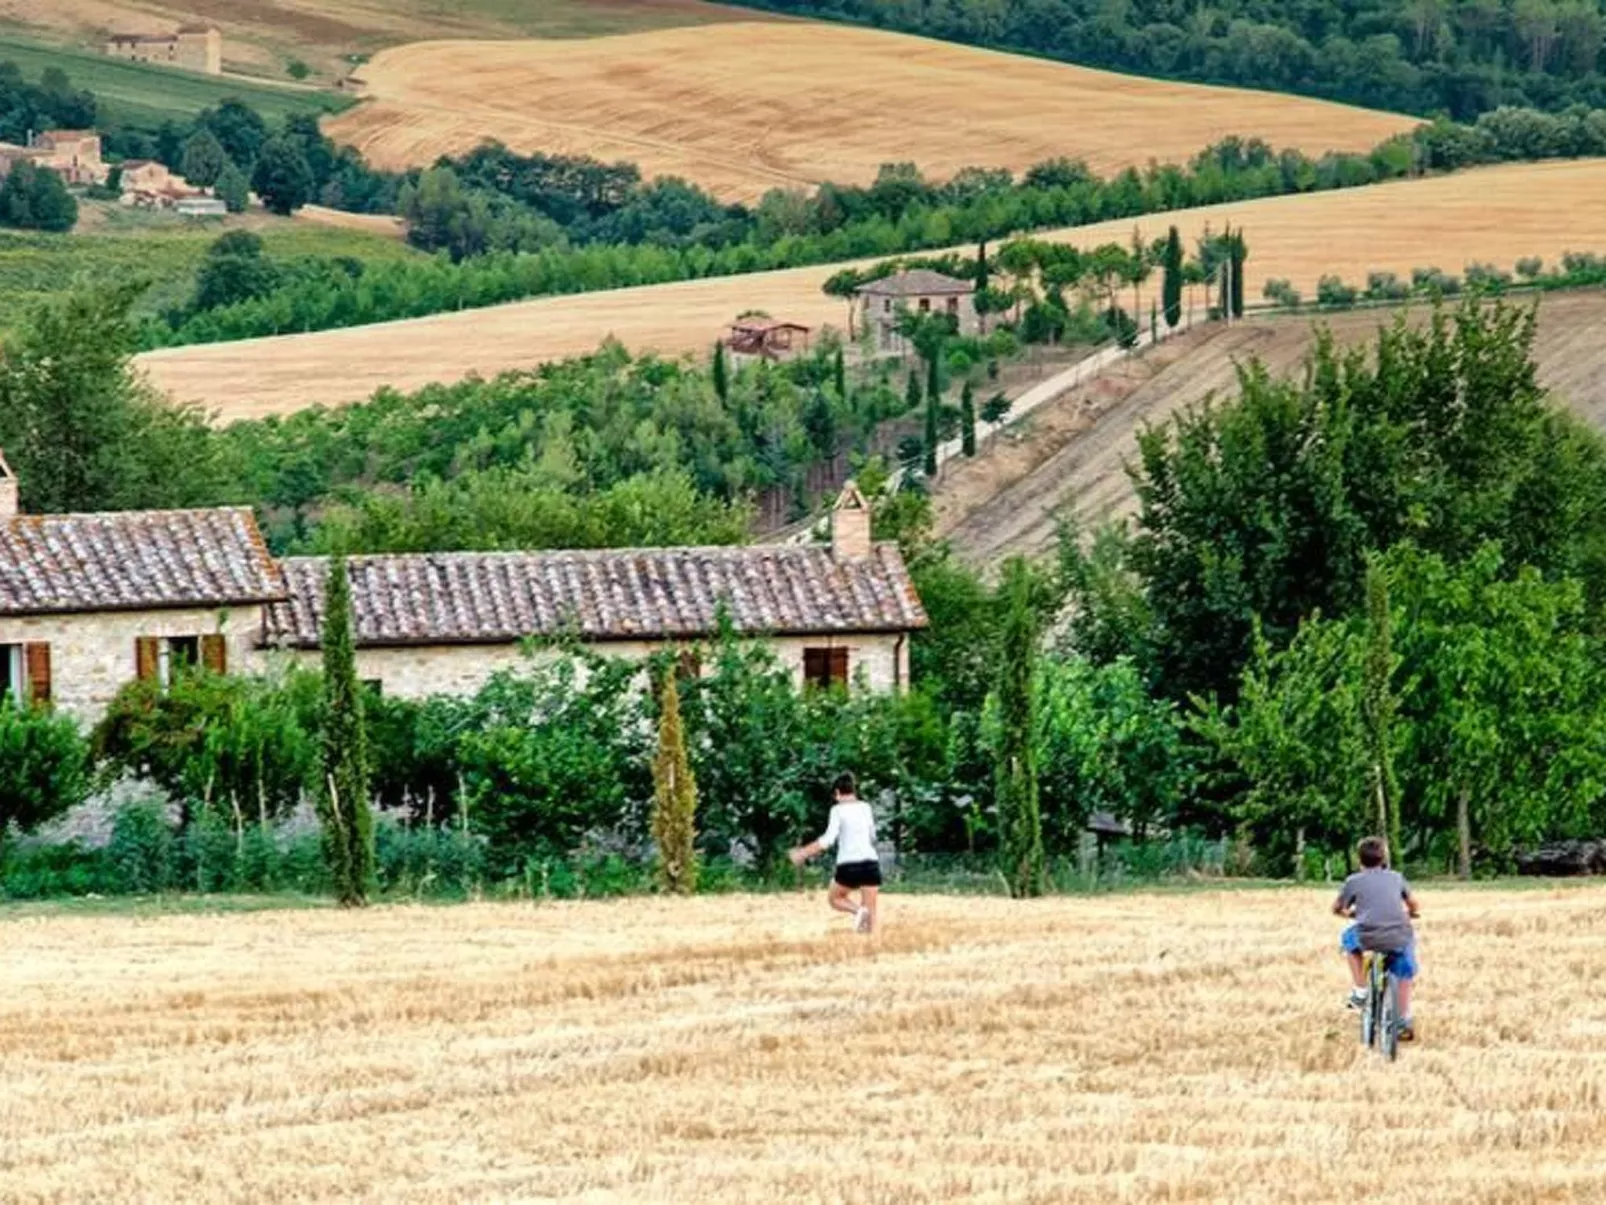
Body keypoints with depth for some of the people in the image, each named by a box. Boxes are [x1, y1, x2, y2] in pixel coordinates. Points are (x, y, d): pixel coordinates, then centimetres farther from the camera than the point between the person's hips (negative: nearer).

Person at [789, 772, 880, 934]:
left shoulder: (838, 810, -4)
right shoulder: (866, 807, 11)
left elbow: (828, 839, -13)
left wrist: (803, 853, -8)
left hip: (848, 865, -4)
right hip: (870, 863, 4)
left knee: (836, 899, 19)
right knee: (870, 912, 7)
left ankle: (858, 911, -11)